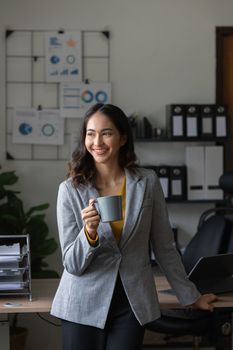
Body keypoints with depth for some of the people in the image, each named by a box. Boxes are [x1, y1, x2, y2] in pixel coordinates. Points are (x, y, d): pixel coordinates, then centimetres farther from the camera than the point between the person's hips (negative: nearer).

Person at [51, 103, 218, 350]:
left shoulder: (147, 182, -2)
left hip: (132, 304, 1)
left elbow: (164, 246, 8)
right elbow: (73, 265, -5)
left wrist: (190, 296, 12)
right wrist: (89, 233, -24)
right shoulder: (70, 189, -5)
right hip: (84, 305, 0)